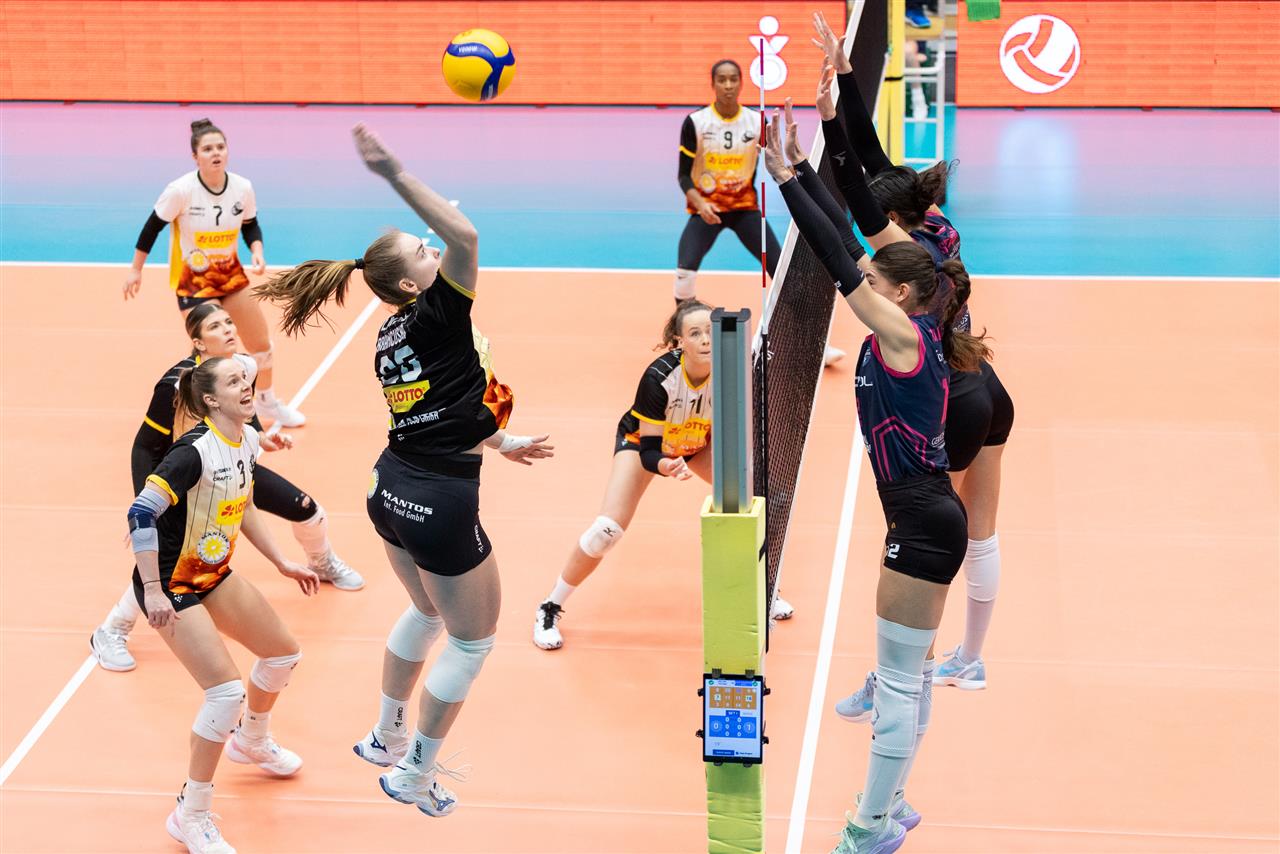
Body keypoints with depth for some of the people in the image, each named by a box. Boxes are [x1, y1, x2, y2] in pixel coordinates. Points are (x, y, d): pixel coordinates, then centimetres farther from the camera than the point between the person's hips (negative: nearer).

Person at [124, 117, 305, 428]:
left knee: (262, 346, 14)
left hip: (232, 274, 5)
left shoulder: (242, 188, -11)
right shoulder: (181, 190, -23)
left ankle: (268, 403, 39)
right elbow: (153, 226, -10)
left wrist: (257, 252, -13)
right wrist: (135, 269, -4)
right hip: (192, 281, -5)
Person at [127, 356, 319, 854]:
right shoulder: (195, 451, -27)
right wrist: (152, 591, -30)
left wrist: (281, 563, 18)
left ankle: (251, 740, 47)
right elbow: (141, 512, -30)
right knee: (227, 690, -16)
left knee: (283, 654, 17)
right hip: (171, 584, -9)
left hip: (215, 574, 9)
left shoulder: (248, 441, -1)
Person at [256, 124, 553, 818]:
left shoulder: (388, 338, 7)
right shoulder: (433, 315, -18)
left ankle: (385, 737, 41)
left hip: (392, 491, 9)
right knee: (472, 640, 9)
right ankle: (413, 777, 15)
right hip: (441, 505, -9)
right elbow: (466, 234, -32)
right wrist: (393, 173, -32)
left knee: (427, 612, 30)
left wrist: (501, 442, 26)